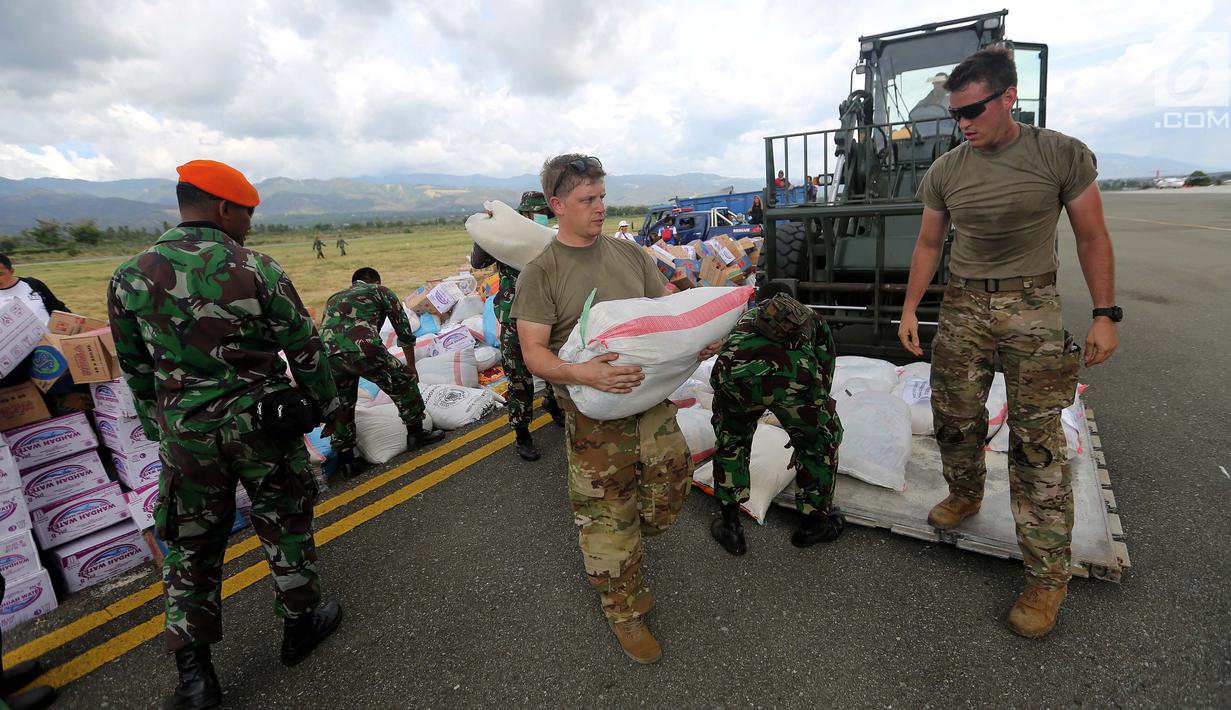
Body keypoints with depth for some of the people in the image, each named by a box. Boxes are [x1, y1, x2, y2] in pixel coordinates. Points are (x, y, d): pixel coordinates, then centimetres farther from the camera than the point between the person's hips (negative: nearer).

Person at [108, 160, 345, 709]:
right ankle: (301, 623, 32)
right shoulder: (259, 271, -13)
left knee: (191, 546, 15)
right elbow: (305, 351, -7)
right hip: (263, 426, -3)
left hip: (186, 435, 3)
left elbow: (135, 369, 8)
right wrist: (325, 403, 8)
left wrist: (157, 427, 21)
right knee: (284, 526, 15)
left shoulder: (129, 278, -2)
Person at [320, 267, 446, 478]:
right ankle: (416, 434, 30)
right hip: (364, 348, -4)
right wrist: (411, 368, 35)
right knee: (404, 383, 19)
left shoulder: (334, 298, 37)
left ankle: (345, 461, 29)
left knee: (341, 408, 24)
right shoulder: (381, 291, 25)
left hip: (327, 354, 4)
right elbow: (405, 331, 24)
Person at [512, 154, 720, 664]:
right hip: (594, 415, -4)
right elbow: (534, 353, -11)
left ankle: (618, 540, 46)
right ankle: (625, 611, 32)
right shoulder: (539, 273, -7)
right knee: (608, 516, 7)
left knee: (668, 496, 12)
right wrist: (582, 373, -31)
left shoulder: (630, 254, 7)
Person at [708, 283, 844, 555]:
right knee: (822, 439, 27)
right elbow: (826, 373, 41)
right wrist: (805, 428, 53)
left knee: (731, 440, 30)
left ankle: (730, 525, 34)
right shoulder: (811, 317, 40)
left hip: (732, 369, 2)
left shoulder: (743, 317, 43)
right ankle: (813, 522, 40)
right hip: (793, 369, -1)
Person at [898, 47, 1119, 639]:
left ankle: (1047, 575, 6)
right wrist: (910, 309, 4)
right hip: (962, 306, 3)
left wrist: (1105, 314, -4)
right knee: (955, 418, 8)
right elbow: (929, 245, 10)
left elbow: (1092, 237, 1)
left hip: (1032, 307, -3)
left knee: (1037, 440, -4)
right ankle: (965, 496, 36)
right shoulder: (945, 172, 4)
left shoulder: (1063, 155, -4)